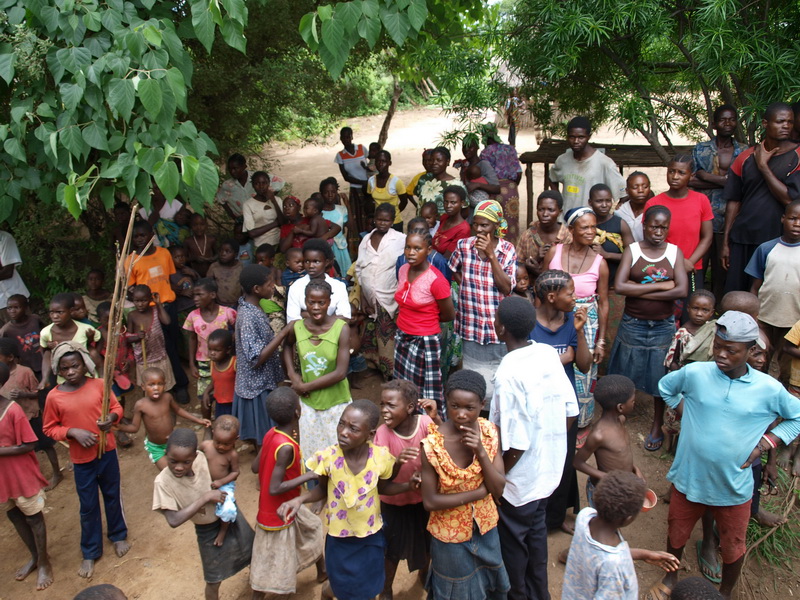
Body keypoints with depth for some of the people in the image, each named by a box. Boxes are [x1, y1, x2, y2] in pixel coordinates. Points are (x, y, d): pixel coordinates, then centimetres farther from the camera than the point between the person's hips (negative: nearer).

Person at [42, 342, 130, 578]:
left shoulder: (99, 384, -11)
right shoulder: (54, 397, -13)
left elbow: (116, 407, 1)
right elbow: (49, 428, -3)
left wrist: (112, 417, -20)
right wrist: (72, 432, -19)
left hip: (107, 452, 1)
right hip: (81, 459, -1)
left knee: (113, 496, 18)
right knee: (88, 506, 12)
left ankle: (118, 535, 42)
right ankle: (90, 552, 29)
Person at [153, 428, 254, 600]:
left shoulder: (202, 458, -23)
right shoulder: (163, 482, -29)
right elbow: (174, 520, -35)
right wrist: (206, 497, -34)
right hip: (208, 531, -3)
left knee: (253, 551, 26)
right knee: (214, 581, 14)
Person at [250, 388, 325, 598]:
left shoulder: (271, 434, -10)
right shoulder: (286, 447, -34)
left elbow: (255, 467, 1)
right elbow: (274, 489, -32)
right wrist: (307, 476, -25)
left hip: (287, 507, 9)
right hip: (278, 515, -9)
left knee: (312, 528, 29)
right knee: (269, 568, 9)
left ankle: (323, 571, 51)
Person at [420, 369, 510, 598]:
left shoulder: (490, 433, -15)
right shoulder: (431, 445, -25)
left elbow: (498, 489, -14)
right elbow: (430, 501, -20)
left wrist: (481, 452, -29)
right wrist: (479, 492, -20)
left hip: (485, 528, 4)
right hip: (450, 535, -3)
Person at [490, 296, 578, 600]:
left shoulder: (509, 375, -30)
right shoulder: (549, 354, -9)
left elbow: (516, 445, -26)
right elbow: (570, 412, 0)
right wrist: (548, 442, 13)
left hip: (519, 479, -7)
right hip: (549, 469, 7)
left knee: (512, 541, 17)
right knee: (536, 532, 27)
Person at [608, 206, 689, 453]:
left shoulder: (675, 252, -2)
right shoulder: (632, 251, -4)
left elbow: (681, 290, -15)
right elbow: (619, 286, -19)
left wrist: (639, 290, -17)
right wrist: (660, 285, -18)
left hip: (663, 326, 1)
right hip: (632, 324, -1)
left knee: (660, 377, 11)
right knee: (624, 376, 10)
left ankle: (657, 427, 30)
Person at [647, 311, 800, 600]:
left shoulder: (769, 389, -14)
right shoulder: (694, 373, -12)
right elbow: (665, 387, 9)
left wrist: (768, 441, -8)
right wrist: (685, 411, -2)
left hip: (734, 487, 0)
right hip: (688, 478, 1)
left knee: (732, 548, 19)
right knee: (676, 535, 20)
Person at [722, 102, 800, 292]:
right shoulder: (746, 158, 7)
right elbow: (733, 202, 9)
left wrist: (763, 166, -8)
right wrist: (726, 242, 8)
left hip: (778, 239, -2)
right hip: (743, 239, 3)